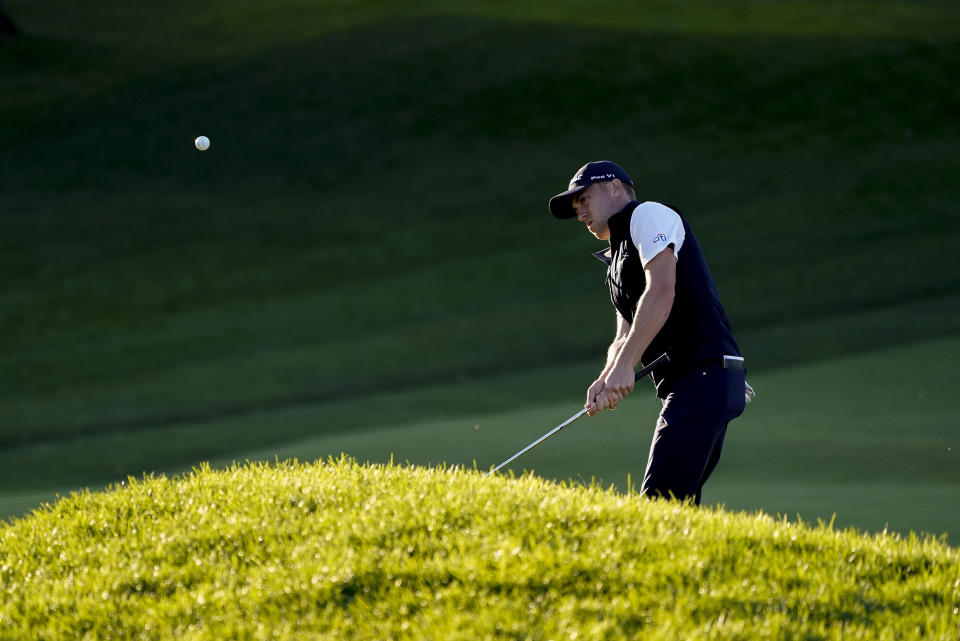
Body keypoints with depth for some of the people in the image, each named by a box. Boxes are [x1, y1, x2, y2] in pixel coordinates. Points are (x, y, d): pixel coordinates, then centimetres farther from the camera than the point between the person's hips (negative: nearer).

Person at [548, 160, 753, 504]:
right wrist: (606, 379, -2)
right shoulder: (618, 261, 29)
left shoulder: (649, 214, 1)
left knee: (659, 501, -19)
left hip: (705, 374, -10)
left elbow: (662, 289, -14)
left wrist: (624, 366, -18)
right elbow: (624, 337, 21)